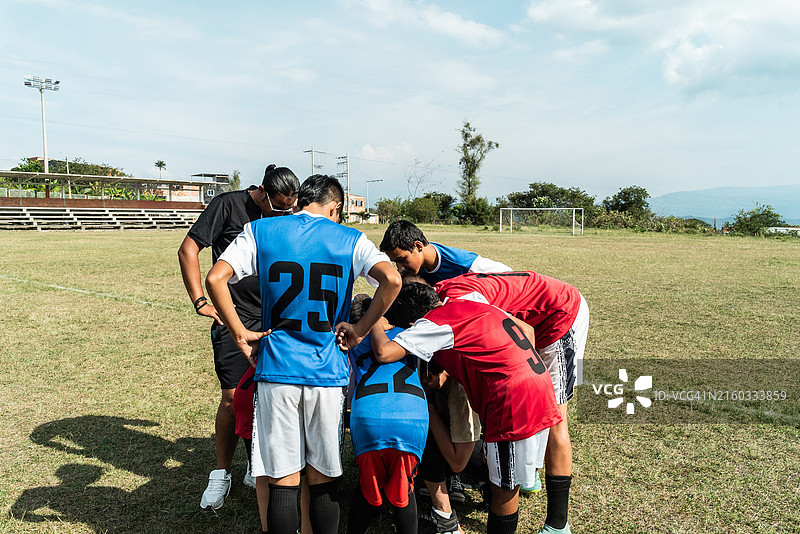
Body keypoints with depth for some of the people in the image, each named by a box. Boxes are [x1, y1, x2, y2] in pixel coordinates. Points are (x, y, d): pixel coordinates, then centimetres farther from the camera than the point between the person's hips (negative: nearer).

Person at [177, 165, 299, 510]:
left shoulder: (285, 216, 10)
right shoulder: (228, 205, -5)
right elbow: (188, 250, -6)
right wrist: (200, 302, -10)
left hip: (274, 319, 4)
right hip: (234, 317, -4)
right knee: (233, 397, -4)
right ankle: (221, 475, 15)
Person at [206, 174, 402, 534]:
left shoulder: (259, 231, 5)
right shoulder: (350, 240, 2)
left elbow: (215, 279, -5)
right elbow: (391, 279, -14)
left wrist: (241, 335, 2)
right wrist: (361, 330, -4)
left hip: (276, 370, 0)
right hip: (328, 372, 0)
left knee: (282, 482, 9)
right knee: (323, 479, 14)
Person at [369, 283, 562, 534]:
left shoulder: (434, 323, -9)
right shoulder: (471, 305, 15)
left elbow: (384, 353, -18)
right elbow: (526, 329, 22)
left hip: (513, 398, -9)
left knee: (504, 487, 6)